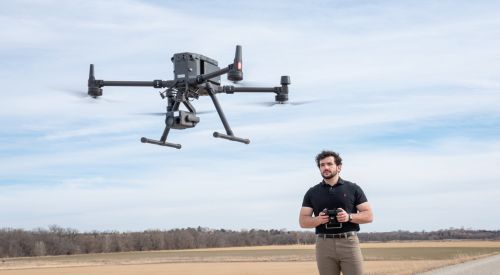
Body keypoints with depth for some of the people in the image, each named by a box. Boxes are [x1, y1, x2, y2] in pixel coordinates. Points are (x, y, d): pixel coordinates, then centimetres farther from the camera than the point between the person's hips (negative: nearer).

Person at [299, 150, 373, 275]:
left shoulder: (353, 189, 6)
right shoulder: (312, 193, 10)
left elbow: (369, 215, 4)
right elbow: (303, 221, 8)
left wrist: (349, 217, -14)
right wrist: (318, 219, -13)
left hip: (349, 242, -1)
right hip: (324, 244, 2)